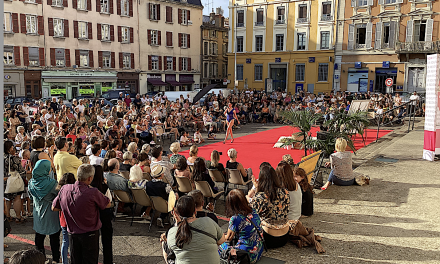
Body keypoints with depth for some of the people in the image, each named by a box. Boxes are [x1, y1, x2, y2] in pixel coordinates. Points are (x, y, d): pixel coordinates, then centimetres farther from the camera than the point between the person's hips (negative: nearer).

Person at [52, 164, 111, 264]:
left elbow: (54, 207, 6)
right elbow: (108, 204, -7)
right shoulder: (93, 192, -25)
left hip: (72, 233, 5)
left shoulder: (64, 189, -9)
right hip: (90, 234, -5)